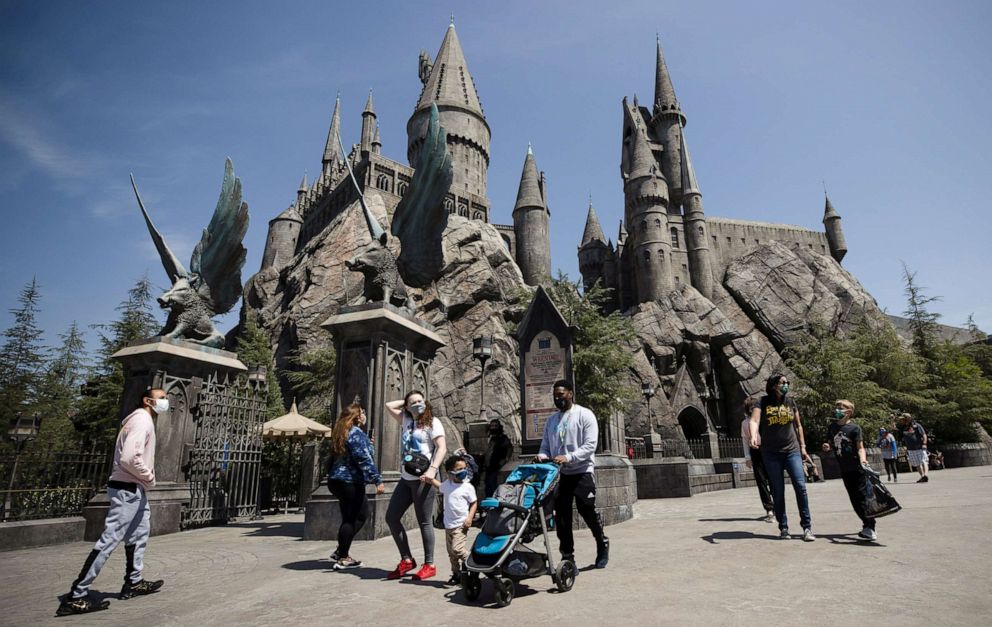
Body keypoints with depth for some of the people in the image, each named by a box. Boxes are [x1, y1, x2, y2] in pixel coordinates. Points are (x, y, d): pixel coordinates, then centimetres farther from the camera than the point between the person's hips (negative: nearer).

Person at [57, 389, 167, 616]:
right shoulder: (142, 420, -16)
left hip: (134, 489, 11)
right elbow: (129, 458, -26)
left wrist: (145, 478, 7)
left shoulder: (140, 420, 16)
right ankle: (76, 596, -1)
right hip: (128, 489, -11)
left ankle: (133, 583, 28)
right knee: (109, 540, -7)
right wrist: (149, 477, -13)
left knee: (139, 535, 18)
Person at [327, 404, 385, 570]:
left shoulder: (341, 433, 15)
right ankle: (342, 558, 7)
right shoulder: (356, 433, -14)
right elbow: (364, 459, -22)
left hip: (336, 480, 9)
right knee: (351, 519, 1)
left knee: (350, 517, 19)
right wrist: (377, 480, -23)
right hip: (350, 482, -9)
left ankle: (341, 551, 21)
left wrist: (367, 445, 31)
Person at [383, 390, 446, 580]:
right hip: (406, 478, 7)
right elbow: (389, 406, 19)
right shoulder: (406, 420, 14)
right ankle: (407, 560, 18)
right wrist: (407, 401, 13)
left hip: (422, 478, -7)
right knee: (391, 517, 6)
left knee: (424, 522, -2)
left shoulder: (432, 422, -4)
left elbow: (441, 448, -11)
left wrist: (433, 469, -23)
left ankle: (429, 565, 11)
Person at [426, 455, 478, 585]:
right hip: (448, 524, 5)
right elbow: (439, 486, 29)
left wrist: (470, 517, -13)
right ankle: (456, 574, 26)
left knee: (457, 549, -17)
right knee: (451, 552, 11)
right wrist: (429, 479, 18)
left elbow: (474, 503, -2)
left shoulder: (468, 487, -8)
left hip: (461, 525, -5)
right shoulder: (447, 484, 5)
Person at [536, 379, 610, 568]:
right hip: (559, 474, 5)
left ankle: (602, 545, 24)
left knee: (587, 510, -4)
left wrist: (568, 457, -25)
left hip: (581, 472, -5)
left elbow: (590, 445, -14)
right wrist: (542, 456, -10)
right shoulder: (551, 420, 13)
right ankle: (567, 557, 19)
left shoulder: (585, 415, -5)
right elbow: (545, 445, 14)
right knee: (561, 516, 6)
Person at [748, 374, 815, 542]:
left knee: (800, 486, -8)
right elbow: (754, 421, -19)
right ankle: (783, 528, 13)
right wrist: (754, 436, -38)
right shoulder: (762, 402, -5)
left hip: (792, 451, 2)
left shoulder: (790, 402, 7)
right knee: (777, 492, 3)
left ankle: (807, 527, 2)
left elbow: (798, 425, 15)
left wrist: (803, 447, 11)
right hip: (771, 454, -2)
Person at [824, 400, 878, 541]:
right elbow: (830, 443, 17)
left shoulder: (854, 427, -8)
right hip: (845, 469, 6)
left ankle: (869, 528, -5)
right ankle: (867, 524, 22)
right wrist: (827, 446, -5)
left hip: (857, 468, -6)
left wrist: (863, 460, -28)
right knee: (854, 499, 9)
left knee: (863, 496, -7)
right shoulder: (832, 427, 8)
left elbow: (860, 447, -11)